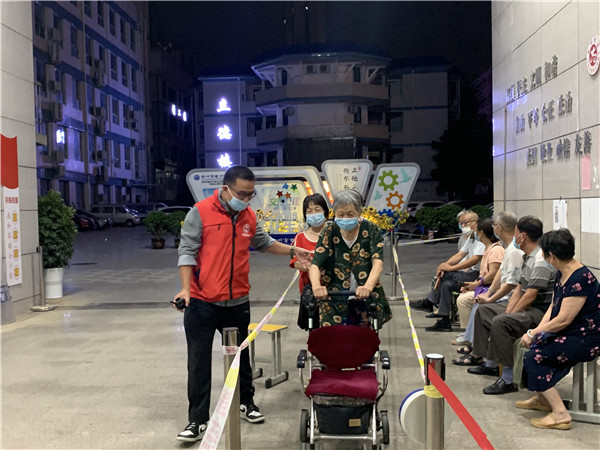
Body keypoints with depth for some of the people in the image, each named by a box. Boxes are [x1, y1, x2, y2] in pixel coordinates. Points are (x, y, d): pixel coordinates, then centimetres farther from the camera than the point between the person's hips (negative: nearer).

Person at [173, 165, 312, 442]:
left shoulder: (248, 217, 6)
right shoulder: (201, 212, -9)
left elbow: (264, 243, 23)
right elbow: (187, 251, -10)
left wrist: (293, 251, 18)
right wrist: (186, 287, -18)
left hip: (237, 302, 5)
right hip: (202, 303, -4)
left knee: (241, 356, 17)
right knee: (199, 362, 0)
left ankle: (246, 402, 37)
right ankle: (198, 420, 10)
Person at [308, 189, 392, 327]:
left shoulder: (371, 231, -2)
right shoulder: (329, 233, -1)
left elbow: (378, 262, -17)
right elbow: (315, 265, -13)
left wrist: (368, 286, -37)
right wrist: (316, 285, -35)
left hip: (366, 298, 0)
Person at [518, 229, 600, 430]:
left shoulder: (581, 279, -26)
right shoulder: (562, 274, 6)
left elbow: (563, 320, -26)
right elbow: (553, 308, 9)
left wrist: (534, 333, -16)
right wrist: (536, 331, -6)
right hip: (570, 333, 10)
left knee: (534, 355, -17)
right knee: (530, 345, 11)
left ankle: (560, 414, -12)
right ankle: (542, 398, 27)